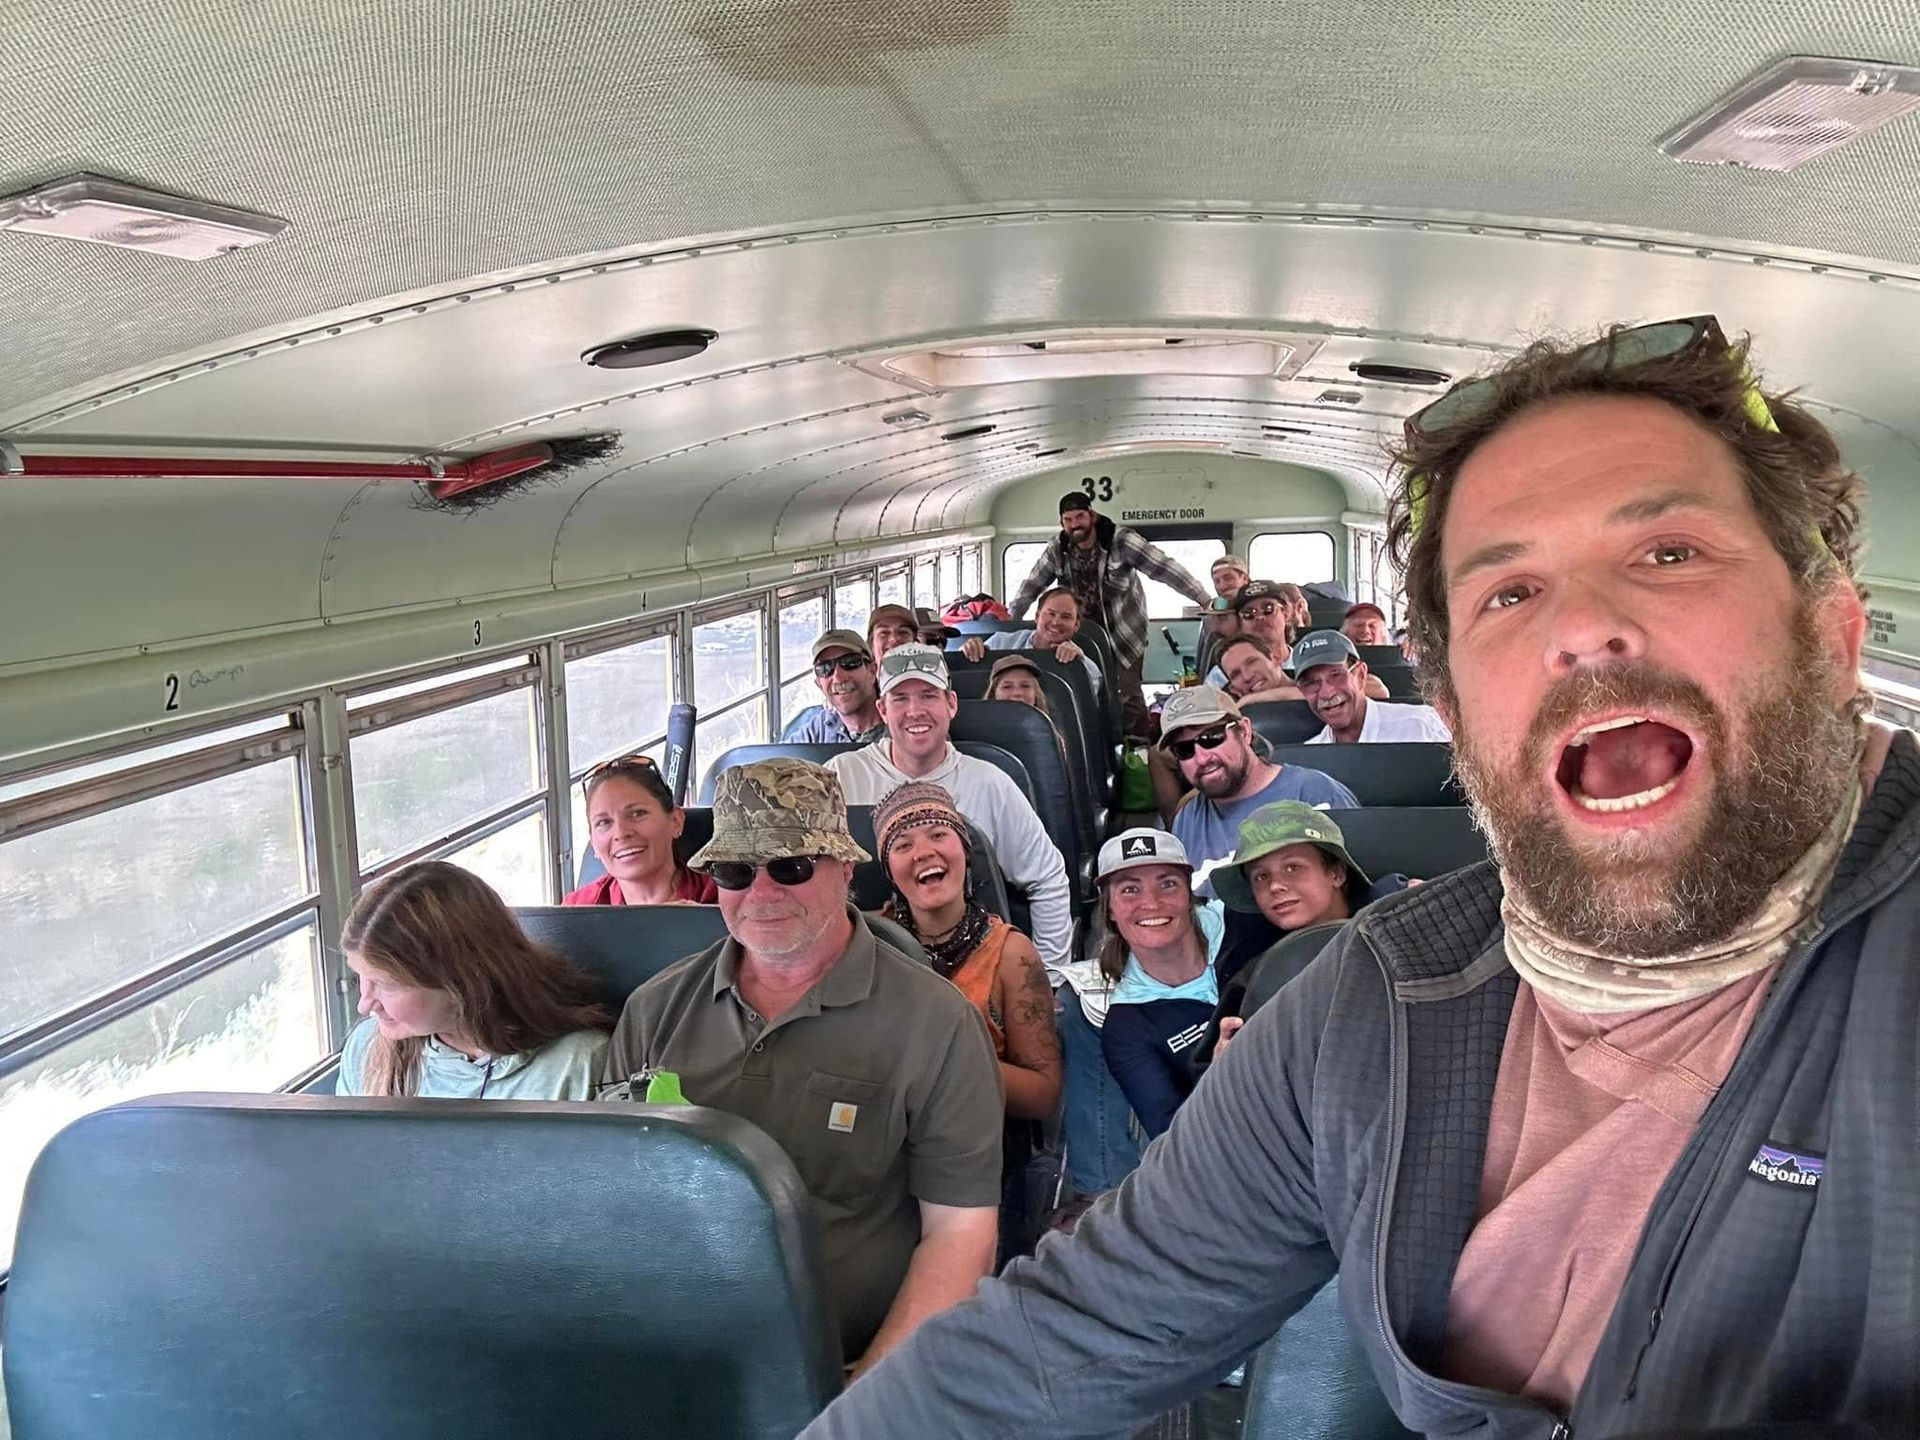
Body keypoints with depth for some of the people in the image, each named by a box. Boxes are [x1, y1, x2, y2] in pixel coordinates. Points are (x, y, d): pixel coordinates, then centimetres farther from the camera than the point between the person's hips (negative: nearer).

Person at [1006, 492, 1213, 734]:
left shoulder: (1120, 540, -15)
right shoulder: (1057, 548, -2)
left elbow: (1165, 568, -17)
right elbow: (1031, 586, 8)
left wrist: (1206, 601, -23)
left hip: (1124, 634, -4)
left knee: (1127, 696, -8)